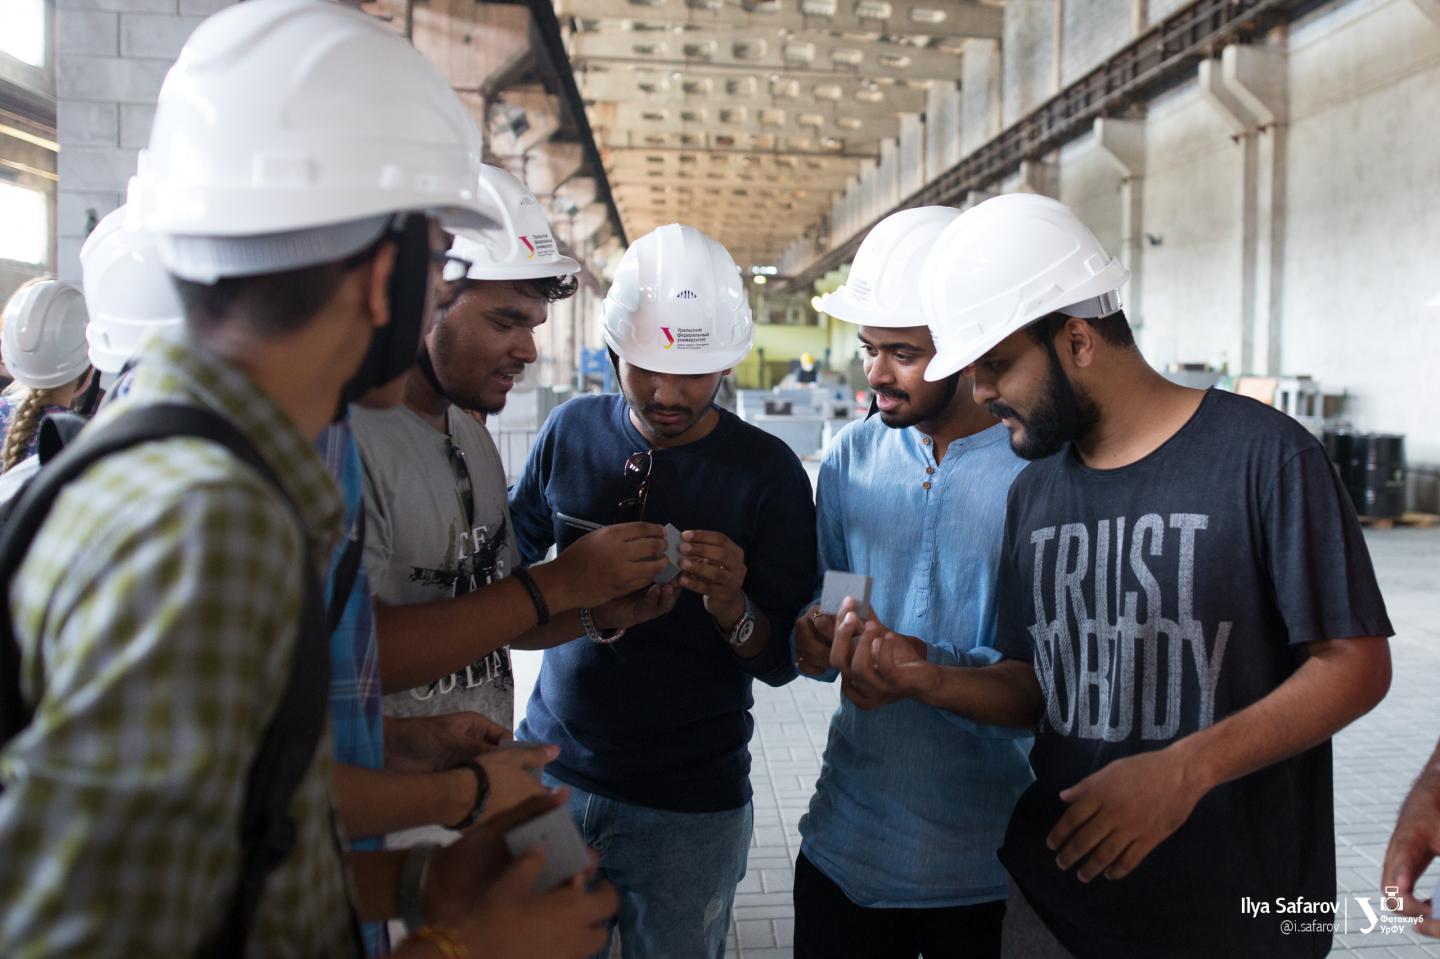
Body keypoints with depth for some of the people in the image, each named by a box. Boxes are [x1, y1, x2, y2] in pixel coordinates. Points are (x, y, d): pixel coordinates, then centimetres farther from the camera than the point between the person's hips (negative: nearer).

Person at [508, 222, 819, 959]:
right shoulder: (572, 429, -2)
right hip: (551, 769, 3)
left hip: (688, 807, -2)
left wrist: (733, 611, -27)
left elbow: (784, 659, -7)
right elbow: (508, 558, 13)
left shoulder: (768, 471, -10)